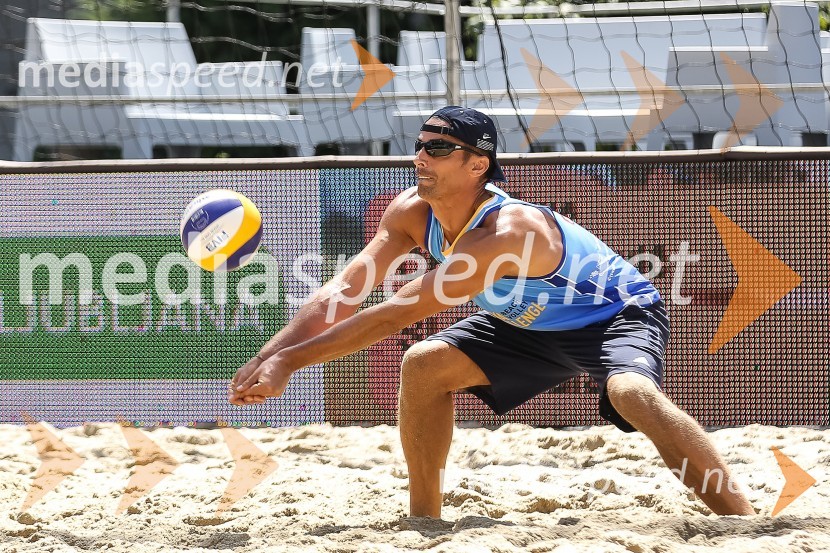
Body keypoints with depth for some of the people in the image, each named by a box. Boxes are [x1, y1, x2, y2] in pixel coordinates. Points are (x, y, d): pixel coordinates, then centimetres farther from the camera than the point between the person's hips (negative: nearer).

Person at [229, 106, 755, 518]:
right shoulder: (412, 212, -15)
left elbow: (393, 316, -38)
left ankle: (748, 526, -39)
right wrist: (268, 358, -32)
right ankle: (424, 517, 6)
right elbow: (343, 293, -18)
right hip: (531, 325, 8)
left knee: (633, 392, -37)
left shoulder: (510, 232, -38)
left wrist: (292, 359, -37)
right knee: (424, 364, -7)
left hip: (619, 315, -8)